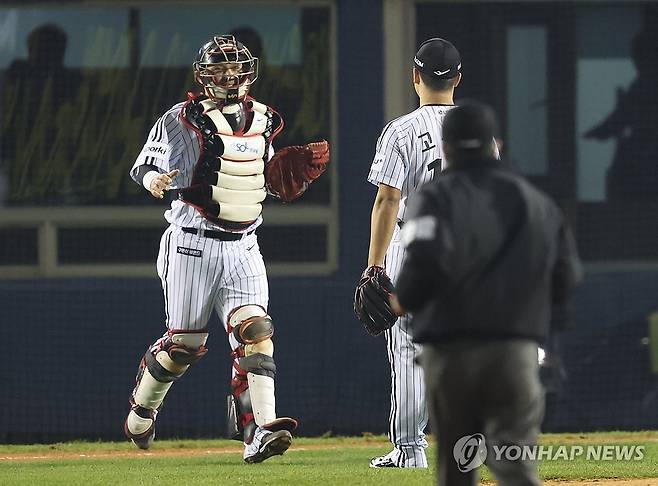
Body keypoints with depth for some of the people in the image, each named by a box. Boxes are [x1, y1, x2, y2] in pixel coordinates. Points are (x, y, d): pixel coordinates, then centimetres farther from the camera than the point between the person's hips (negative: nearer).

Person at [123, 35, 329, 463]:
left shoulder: (262, 121, 12)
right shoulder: (183, 120, -5)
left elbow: (273, 182, 21)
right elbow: (145, 165, -4)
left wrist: (297, 166, 1)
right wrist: (154, 179, -27)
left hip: (243, 247, 4)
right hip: (194, 245, -4)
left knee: (255, 331, -13)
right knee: (185, 343, 2)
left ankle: (258, 431, -20)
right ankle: (142, 410, 28)